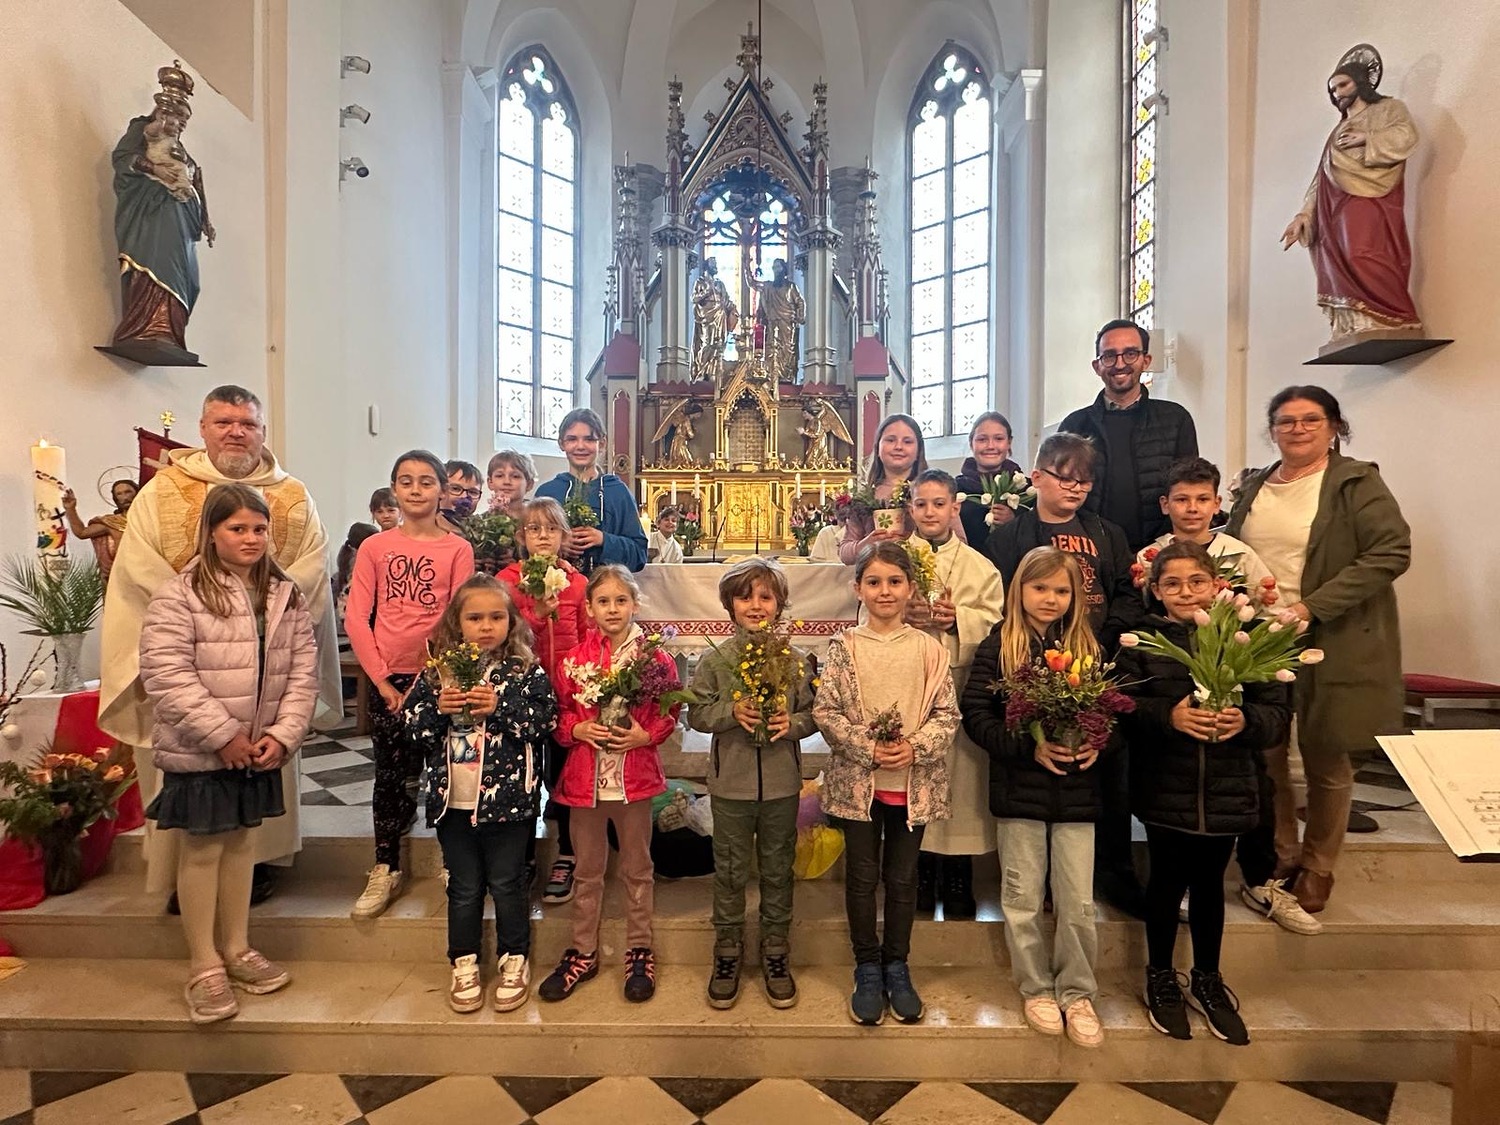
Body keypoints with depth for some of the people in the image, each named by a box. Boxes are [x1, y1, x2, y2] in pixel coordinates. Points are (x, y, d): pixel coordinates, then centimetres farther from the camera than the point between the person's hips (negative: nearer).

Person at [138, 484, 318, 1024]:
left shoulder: (286, 595, 3)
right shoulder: (179, 595, -11)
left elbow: (303, 671, 1)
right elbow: (167, 676, -17)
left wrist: (283, 734, -9)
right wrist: (223, 735, -19)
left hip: (260, 750, 4)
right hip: (200, 752, -4)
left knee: (239, 841, 17)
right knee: (201, 849, 7)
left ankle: (236, 950, 32)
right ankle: (204, 967, 22)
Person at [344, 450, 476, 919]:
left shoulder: (457, 549, -2)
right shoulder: (374, 547, 3)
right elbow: (355, 618, 0)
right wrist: (382, 680, -6)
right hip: (387, 678, 2)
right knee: (390, 775, 9)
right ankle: (385, 869, 23)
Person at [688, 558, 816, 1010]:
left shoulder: (796, 660, -4)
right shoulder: (715, 660, -4)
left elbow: (815, 715, 0)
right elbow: (696, 713, -3)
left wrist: (791, 723, -19)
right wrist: (732, 711, -19)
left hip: (782, 783, 1)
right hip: (731, 782, 0)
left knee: (777, 870, 15)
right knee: (730, 871, 13)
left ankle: (775, 954, 34)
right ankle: (727, 954, 33)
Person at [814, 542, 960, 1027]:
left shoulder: (928, 648, -3)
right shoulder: (844, 646, -5)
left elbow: (948, 714, -2)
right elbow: (824, 710, -7)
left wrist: (915, 747, -17)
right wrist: (868, 748, -17)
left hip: (915, 783, 1)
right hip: (857, 781, -1)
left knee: (903, 878, 15)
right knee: (862, 876, 12)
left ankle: (897, 966, 34)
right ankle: (867, 969, 30)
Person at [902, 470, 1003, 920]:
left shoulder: (979, 565, 9)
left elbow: (996, 621, 1)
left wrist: (957, 618, -15)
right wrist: (904, 616, -16)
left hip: (960, 684, 0)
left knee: (958, 774, 3)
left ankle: (958, 883, 20)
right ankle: (920, 879, 21)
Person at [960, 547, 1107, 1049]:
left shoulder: (1088, 647, 4)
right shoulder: (997, 646, -5)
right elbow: (975, 715, -10)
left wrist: (1097, 744, -13)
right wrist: (1030, 747, -18)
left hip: (1077, 792, 2)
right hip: (1019, 790, -2)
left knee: (1078, 903, 8)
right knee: (1022, 899, 11)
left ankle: (1077, 992, 29)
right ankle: (1036, 989, 31)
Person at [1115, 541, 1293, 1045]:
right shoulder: (1141, 643, -6)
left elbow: (1279, 713, -2)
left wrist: (1245, 719, -22)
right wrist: (1168, 715, -26)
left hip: (1227, 791, 2)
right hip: (1165, 791, -2)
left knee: (1209, 884, 17)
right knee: (1167, 882, 11)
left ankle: (1207, 979, 40)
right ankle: (1160, 977, 34)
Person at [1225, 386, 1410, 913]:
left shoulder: (1357, 484, -5)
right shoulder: (1255, 487, 10)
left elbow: (1392, 552, -15)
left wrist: (1312, 606, -21)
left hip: (1331, 645, -4)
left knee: (1326, 760, 9)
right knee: (1264, 753, 10)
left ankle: (1317, 867, 29)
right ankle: (1280, 856, 29)